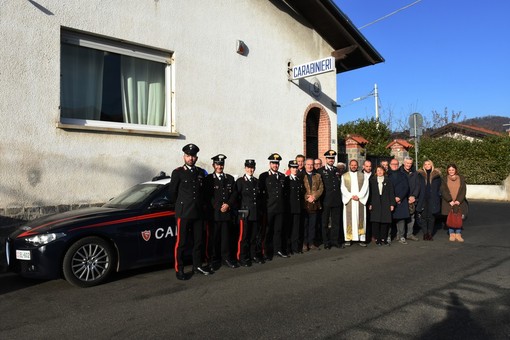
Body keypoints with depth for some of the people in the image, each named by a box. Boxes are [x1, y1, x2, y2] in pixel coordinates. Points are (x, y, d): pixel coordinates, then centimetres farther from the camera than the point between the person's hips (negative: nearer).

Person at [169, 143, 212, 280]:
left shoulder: (201, 172, 10)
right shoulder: (177, 172, -2)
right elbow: (172, 192, 3)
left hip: (198, 213, 4)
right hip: (183, 213, -4)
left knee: (198, 241, 12)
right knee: (181, 243, -1)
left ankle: (197, 266, 25)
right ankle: (179, 270, 8)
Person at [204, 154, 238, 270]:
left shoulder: (230, 178, 15)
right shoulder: (208, 179, 4)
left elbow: (234, 194, 9)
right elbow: (208, 196, -2)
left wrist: (228, 205, -7)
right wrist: (219, 207, -9)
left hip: (227, 212, 3)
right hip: (214, 213, -3)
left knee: (226, 236, 5)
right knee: (214, 237, 1)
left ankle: (226, 258, 14)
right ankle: (214, 260, 10)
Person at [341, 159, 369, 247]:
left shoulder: (362, 176, 11)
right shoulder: (344, 176, 8)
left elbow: (365, 187, 2)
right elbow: (343, 188, 0)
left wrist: (358, 196, -11)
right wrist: (351, 196, -11)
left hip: (360, 200, 1)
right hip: (348, 201, -1)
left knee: (360, 219, 1)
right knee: (349, 219, -1)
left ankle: (361, 238, 3)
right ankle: (348, 239, 1)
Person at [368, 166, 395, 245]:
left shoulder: (387, 180, 7)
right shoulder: (372, 180, 6)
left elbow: (391, 192, 5)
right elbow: (370, 192, 3)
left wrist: (392, 204, -1)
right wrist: (370, 204, -4)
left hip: (385, 204, 0)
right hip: (375, 204, 0)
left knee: (385, 222, 1)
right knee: (376, 222, -2)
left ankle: (383, 238, 12)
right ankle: (377, 239, 7)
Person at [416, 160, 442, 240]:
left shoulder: (436, 175, 8)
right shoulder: (420, 174, 6)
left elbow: (439, 188, 11)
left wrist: (438, 197, 2)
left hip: (433, 200, 0)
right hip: (423, 200, 0)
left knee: (431, 217, 2)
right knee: (423, 216, -3)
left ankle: (430, 234, 10)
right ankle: (425, 233, 5)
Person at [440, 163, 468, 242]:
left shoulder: (461, 179, 7)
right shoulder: (445, 180, 5)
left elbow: (463, 191, 1)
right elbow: (443, 191, -2)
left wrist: (459, 200, -11)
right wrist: (450, 200, -13)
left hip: (459, 202, 0)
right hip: (448, 203, 0)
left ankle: (458, 234, 5)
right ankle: (452, 234, 7)